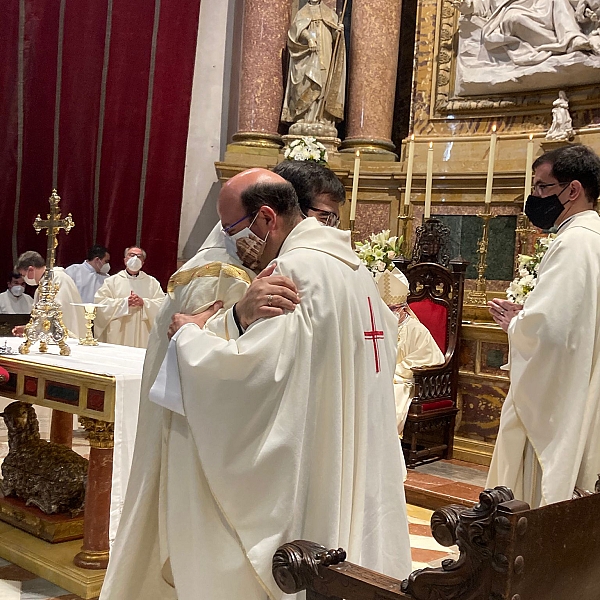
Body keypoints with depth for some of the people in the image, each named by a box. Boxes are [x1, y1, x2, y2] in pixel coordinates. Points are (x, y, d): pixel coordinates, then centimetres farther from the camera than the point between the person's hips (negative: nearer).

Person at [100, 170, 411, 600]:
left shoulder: (298, 268, -18)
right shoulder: (350, 262, 11)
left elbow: (256, 366, -25)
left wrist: (188, 335, -9)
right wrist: (252, 320, 7)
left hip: (308, 475, -9)